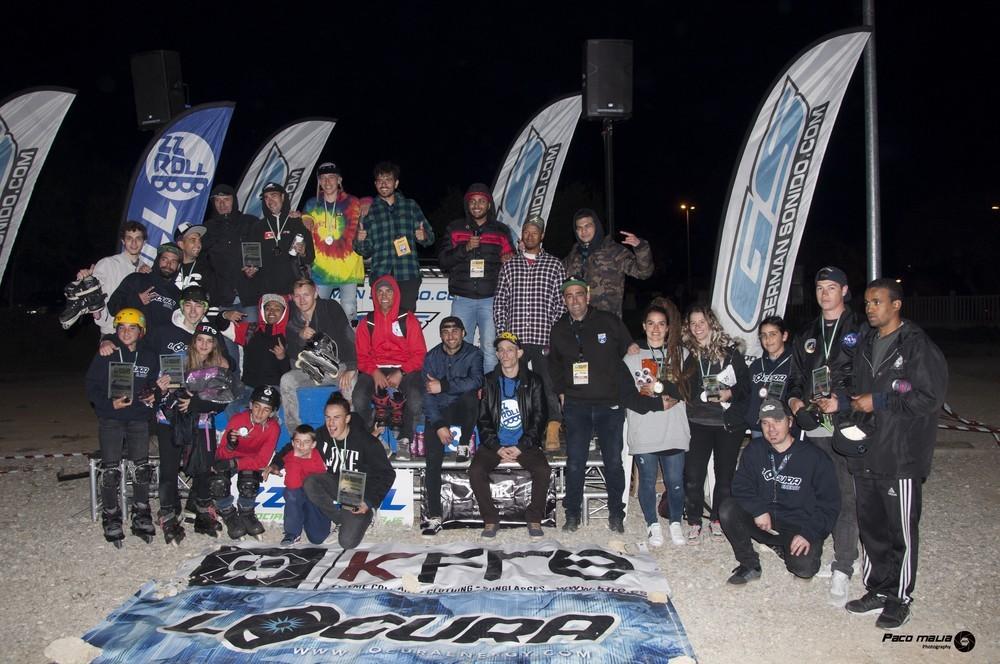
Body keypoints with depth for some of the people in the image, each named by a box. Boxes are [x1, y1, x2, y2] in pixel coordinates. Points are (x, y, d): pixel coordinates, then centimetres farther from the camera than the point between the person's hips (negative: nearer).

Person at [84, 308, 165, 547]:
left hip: (138, 419, 2)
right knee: (111, 470, -3)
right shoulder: (105, 356, -2)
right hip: (110, 419, -2)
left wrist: (153, 395, -10)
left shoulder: (148, 358, 6)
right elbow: (91, 386, -3)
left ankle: (141, 519, 14)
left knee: (142, 468, 1)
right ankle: (112, 520, 11)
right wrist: (111, 403, -17)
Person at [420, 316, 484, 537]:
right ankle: (434, 517, -12)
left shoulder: (473, 354, -2)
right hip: (437, 413, 1)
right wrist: (439, 425, -16)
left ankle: (465, 444, -15)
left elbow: (475, 381, -22)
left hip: (462, 410, -1)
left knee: (469, 396, -35)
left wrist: (443, 386, -22)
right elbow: (427, 395, -4)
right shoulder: (432, 357, 3)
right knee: (432, 459, -16)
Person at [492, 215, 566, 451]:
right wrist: (502, 335, 2)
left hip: (544, 340, -2)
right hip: (514, 340, 2)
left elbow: (561, 304, 5)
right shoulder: (509, 266, 15)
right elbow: (499, 303, 12)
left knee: (550, 387, -4)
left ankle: (552, 434, 3)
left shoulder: (555, 266, 9)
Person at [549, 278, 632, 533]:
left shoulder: (609, 322, -1)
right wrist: (561, 392, 11)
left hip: (610, 404, -1)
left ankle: (616, 514, 19)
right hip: (576, 406, 2)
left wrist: (623, 391, 1)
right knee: (575, 463, 3)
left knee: (613, 462, 5)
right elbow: (554, 364, 21)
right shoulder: (559, 329, 8)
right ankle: (572, 514, 16)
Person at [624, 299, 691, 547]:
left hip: (674, 430, 1)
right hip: (643, 432, -1)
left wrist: (659, 387, -10)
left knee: (675, 481, 4)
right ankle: (653, 524, 24)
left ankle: (676, 523, 24)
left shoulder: (680, 354, 8)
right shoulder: (632, 356, 6)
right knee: (648, 480, 6)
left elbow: (687, 389, 3)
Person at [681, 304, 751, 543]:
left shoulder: (730, 351, 0)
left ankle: (718, 519, 26)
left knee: (725, 474, 9)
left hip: (729, 423, -1)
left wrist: (730, 393, -15)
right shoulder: (688, 354, 5)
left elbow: (746, 384, 1)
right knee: (693, 475, -5)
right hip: (698, 423, 1)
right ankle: (694, 522, 10)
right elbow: (684, 389, 10)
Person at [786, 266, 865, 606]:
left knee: (846, 496, -7)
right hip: (814, 425, 5)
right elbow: (796, 378, 21)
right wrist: (796, 402, 3)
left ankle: (842, 571, -6)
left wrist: (842, 402, -14)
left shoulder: (860, 330, 3)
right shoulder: (807, 335, 19)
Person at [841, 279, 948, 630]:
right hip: (866, 455, 7)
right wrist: (842, 402, 3)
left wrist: (879, 402, -14)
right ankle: (877, 589, 28)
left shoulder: (919, 346, -9)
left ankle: (899, 598, 18)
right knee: (870, 526, 14)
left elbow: (931, 397, -15)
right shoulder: (865, 345, 14)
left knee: (901, 531, 4)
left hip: (901, 456, -7)